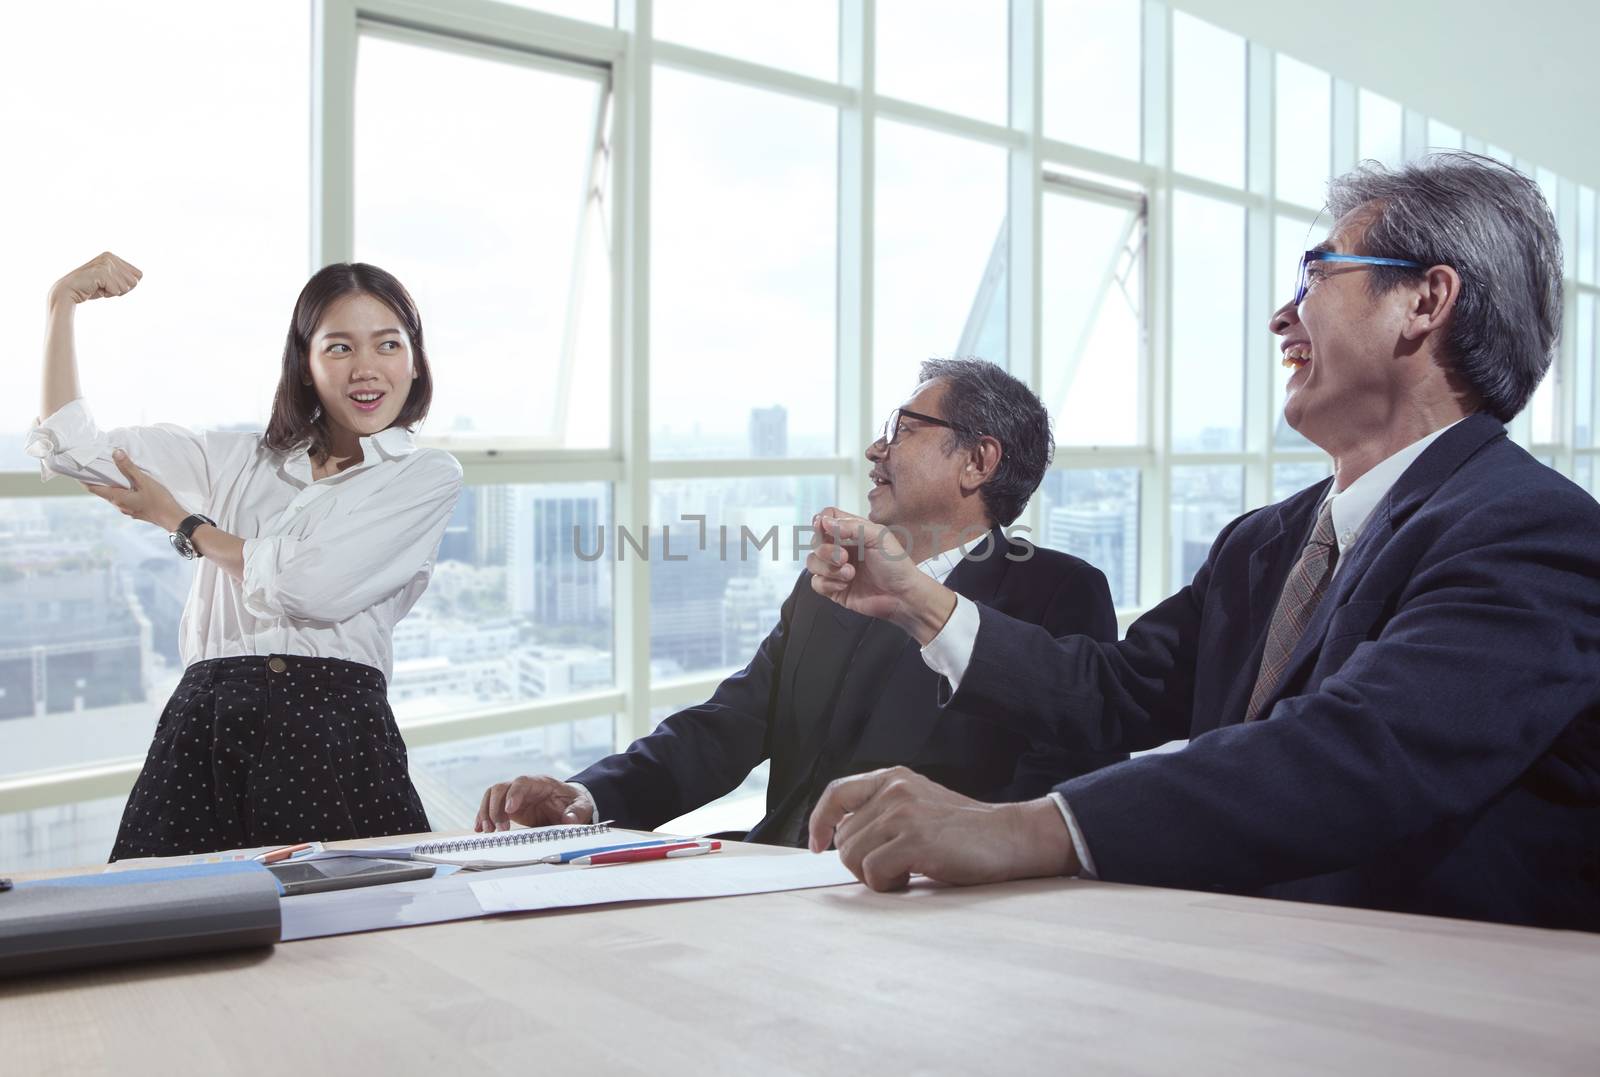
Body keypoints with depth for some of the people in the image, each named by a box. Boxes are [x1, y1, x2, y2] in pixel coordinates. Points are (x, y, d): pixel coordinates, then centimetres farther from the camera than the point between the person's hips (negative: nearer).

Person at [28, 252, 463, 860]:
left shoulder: (428, 477, 8)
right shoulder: (242, 460, 21)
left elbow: (314, 588, -4)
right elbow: (74, 449, 20)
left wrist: (181, 523, 9)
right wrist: (63, 304, 14)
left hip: (332, 727, -3)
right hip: (203, 722, 3)